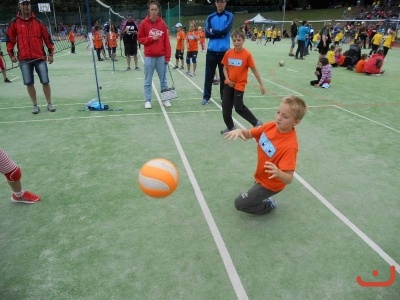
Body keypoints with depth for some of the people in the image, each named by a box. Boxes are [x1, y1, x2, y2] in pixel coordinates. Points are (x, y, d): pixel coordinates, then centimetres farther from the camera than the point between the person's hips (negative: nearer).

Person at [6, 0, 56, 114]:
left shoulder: (38, 22, 6)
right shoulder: (14, 23, 5)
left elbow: (47, 37, 8)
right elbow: (10, 39, 8)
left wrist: (50, 53, 3)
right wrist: (11, 54, 2)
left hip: (40, 57, 0)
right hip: (24, 59, 0)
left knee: (45, 81, -2)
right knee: (29, 83, 1)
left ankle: (49, 104, 12)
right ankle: (35, 105, 13)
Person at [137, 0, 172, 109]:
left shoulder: (162, 23, 4)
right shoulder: (144, 23, 0)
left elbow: (166, 41, 3)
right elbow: (140, 39, 3)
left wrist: (167, 56, -1)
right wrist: (151, 39, -12)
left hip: (161, 57, 2)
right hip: (149, 57, -1)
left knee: (163, 79, 8)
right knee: (148, 81, 4)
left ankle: (165, 99, 17)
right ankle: (147, 100, 12)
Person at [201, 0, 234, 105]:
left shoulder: (229, 16, 3)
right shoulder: (210, 17, 10)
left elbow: (225, 31, -12)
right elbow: (207, 34, -2)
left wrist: (213, 31, -2)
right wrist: (220, 33, -9)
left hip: (224, 51, -2)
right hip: (211, 51, 2)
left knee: (224, 75, 4)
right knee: (208, 75, 3)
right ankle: (206, 96, 14)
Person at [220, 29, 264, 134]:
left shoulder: (247, 54, -13)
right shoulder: (228, 53, -1)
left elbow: (254, 70, -8)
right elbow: (225, 68, 9)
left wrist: (261, 84, -6)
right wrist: (227, 79, -7)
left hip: (240, 84, -5)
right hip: (229, 84, 5)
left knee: (239, 107, -3)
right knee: (226, 106, 5)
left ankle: (256, 123, 16)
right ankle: (230, 127, 23)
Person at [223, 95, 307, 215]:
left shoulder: (290, 146, -36)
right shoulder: (270, 126, -17)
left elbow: (288, 179, -36)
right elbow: (249, 134, -4)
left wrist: (278, 173, -58)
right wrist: (240, 131, -27)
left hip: (270, 184, -7)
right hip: (260, 176, 8)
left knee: (240, 204, 2)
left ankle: (269, 205, 18)